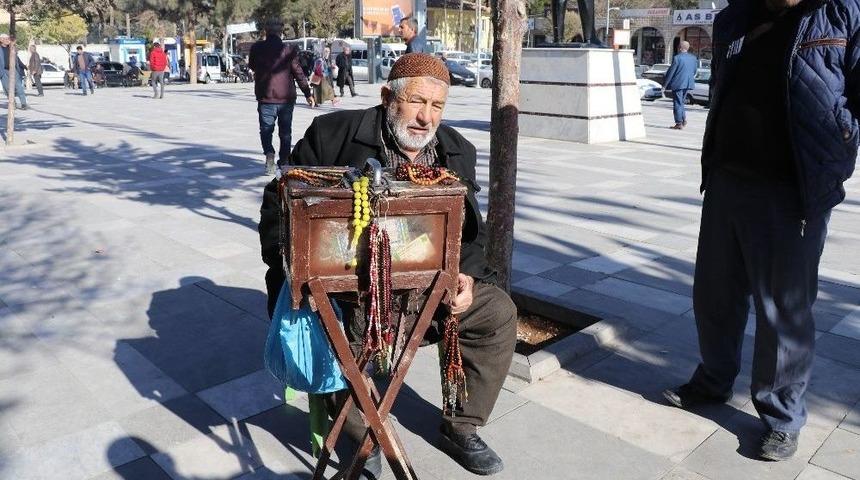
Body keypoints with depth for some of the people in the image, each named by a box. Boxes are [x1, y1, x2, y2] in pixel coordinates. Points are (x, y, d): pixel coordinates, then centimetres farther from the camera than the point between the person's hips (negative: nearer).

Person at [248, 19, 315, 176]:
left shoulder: (257, 48, -1)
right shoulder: (288, 50, -5)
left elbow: (251, 65, 17)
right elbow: (298, 73, -2)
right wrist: (308, 94, 4)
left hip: (266, 98, 0)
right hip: (286, 98, 0)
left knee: (266, 128, 8)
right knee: (285, 131, 12)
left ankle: (269, 153, -18)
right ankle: (284, 162, 14)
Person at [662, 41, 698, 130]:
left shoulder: (677, 58, -14)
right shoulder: (694, 58, 7)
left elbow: (671, 71, -12)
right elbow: (694, 71, 13)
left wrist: (665, 84, -5)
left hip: (678, 84, -7)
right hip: (688, 83, 7)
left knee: (678, 103, -1)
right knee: (681, 102, 21)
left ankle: (679, 123, -1)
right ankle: (683, 119, 18)